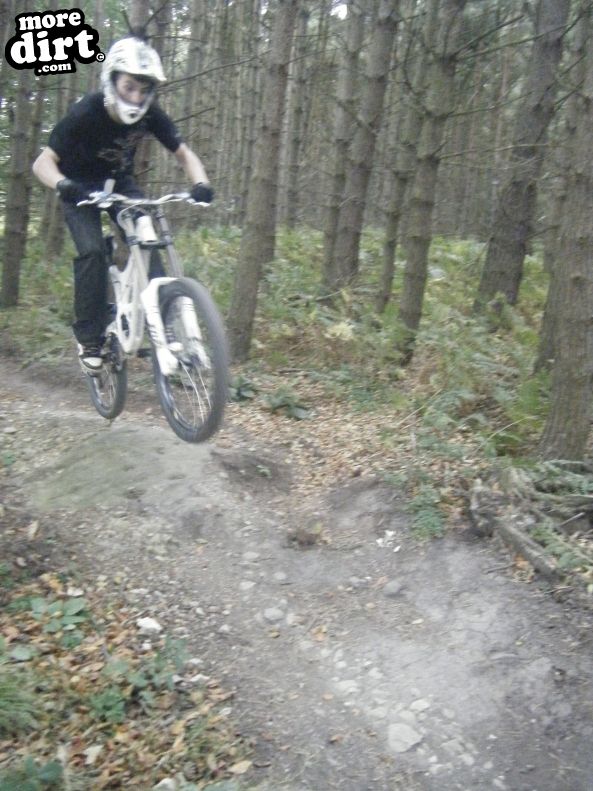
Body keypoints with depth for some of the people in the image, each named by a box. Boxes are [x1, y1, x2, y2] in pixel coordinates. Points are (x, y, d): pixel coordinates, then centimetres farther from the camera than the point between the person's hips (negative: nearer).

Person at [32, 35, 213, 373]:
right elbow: (43, 162, -29)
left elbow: (185, 154, -14)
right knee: (92, 251, -23)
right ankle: (90, 339, -12)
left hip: (121, 183, 4)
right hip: (82, 187, -3)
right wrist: (63, 185, -52)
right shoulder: (86, 113, -29)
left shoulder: (150, 114, -20)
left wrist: (201, 184, -35)